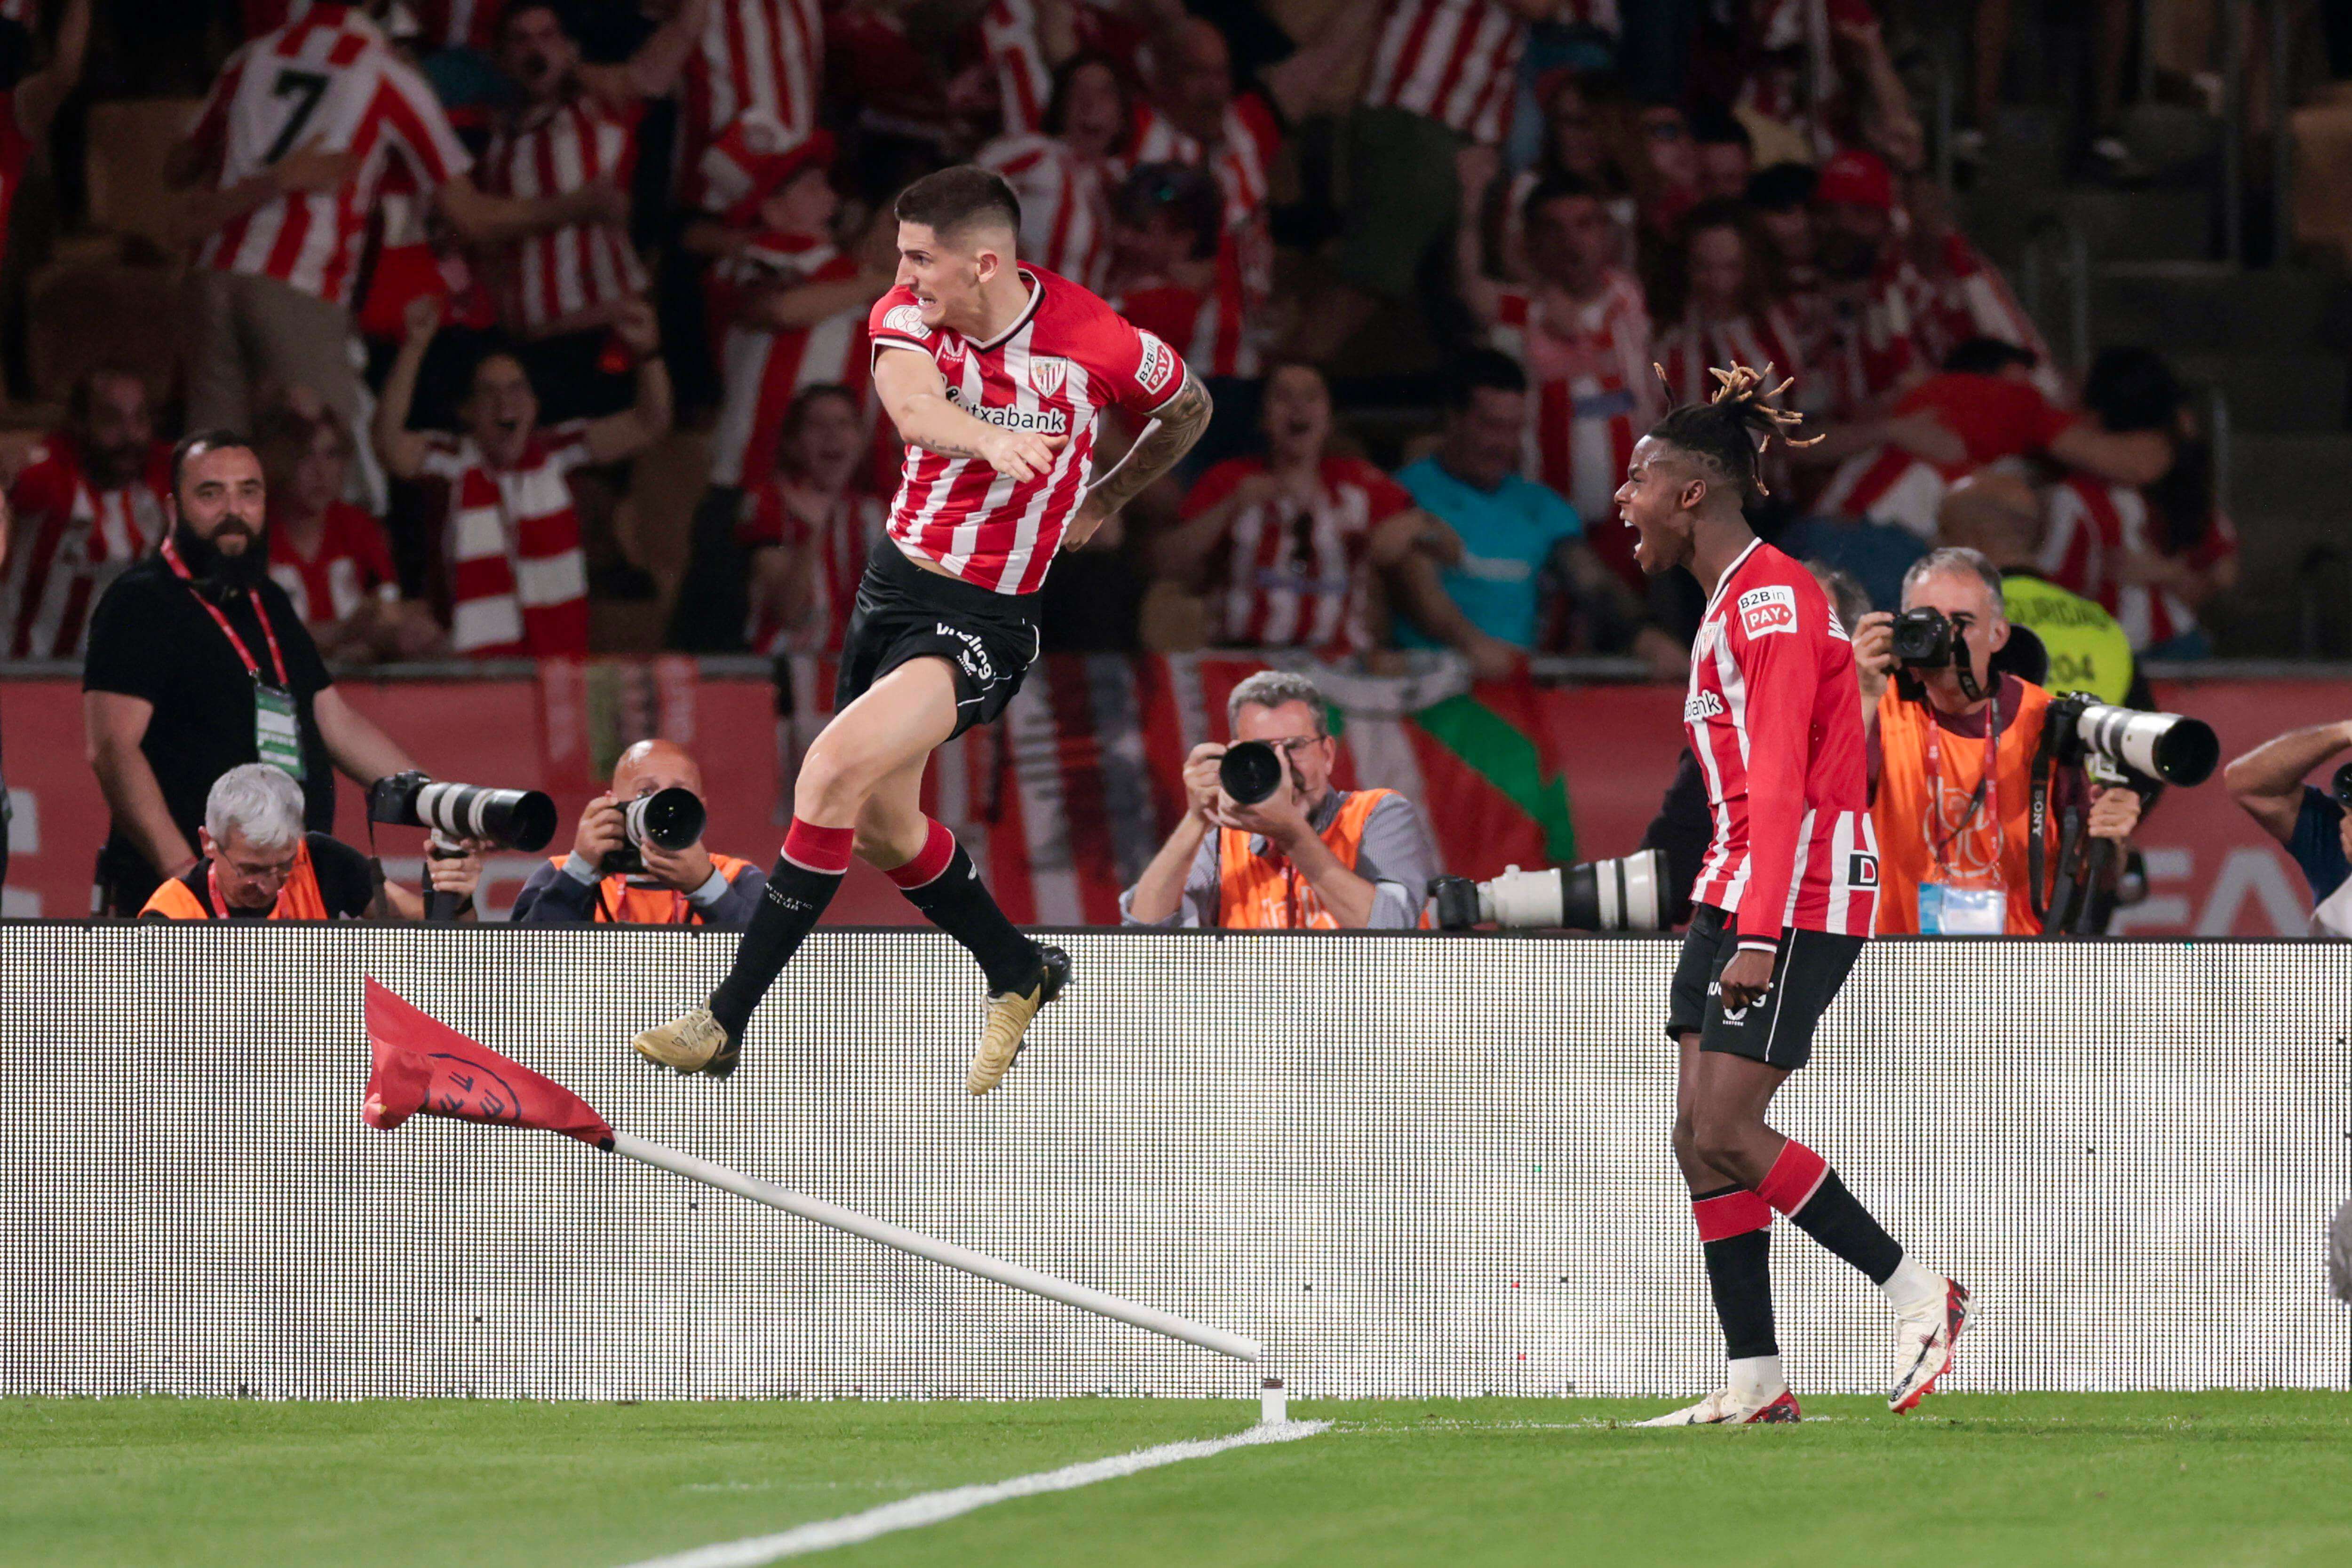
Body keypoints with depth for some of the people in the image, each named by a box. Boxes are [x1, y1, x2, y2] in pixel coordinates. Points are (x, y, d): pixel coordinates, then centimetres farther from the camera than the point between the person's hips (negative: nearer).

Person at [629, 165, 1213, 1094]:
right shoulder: (908, 314, -7)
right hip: (894, 577, 6)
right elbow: (909, 400, -31)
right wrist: (989, 439, -52)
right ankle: (1020, 974, 42)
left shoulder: (1097, 344, -15)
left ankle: (726, 1024, -20)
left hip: (984, 618, -6)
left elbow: (1189, 408, 8)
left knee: (836, 768, -24)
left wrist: (1101, 502, 15)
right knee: (881, 827, 16)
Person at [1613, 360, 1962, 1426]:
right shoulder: (1732, 603, 17)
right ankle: (1755, 1381, 3)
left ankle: (1916, 1293, -3)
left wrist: (1760, 938, -26)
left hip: (1801, 899, -10)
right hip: (1737, 897, 10)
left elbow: (1780, 783, -21)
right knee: (1701, 1138, 3)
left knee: (1725, 1134, -14)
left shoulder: (1770, 600, -14)